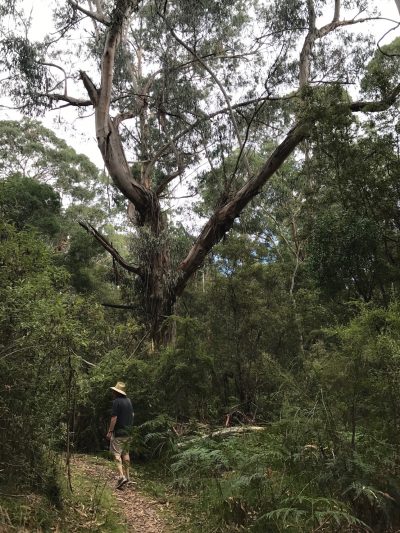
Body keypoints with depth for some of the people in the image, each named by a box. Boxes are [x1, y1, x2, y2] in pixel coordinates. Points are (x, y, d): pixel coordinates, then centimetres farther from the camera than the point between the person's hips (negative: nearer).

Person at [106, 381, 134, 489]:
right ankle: (127, 475, 20)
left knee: (117, 454, -7)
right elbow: (132, 415, 17)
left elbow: (114, 418, -17)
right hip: (128, 432, 8)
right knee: (126, 454, 15)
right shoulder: (128, 401, 9)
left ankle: (121, 476, -18)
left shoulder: (116, 401, -14)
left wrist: (110, 431, -12)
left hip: (118, 433, -8)